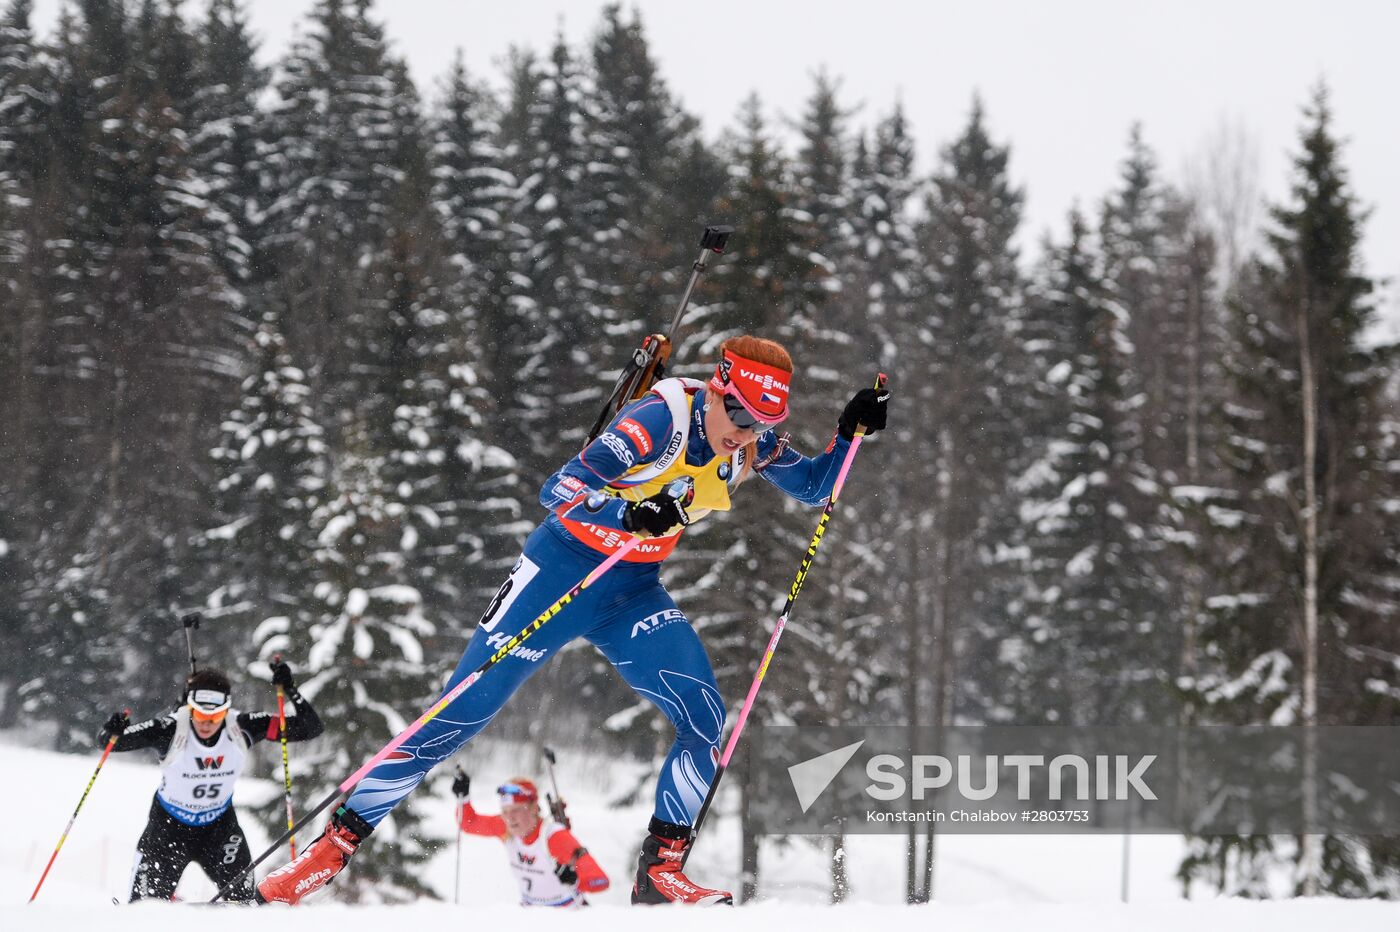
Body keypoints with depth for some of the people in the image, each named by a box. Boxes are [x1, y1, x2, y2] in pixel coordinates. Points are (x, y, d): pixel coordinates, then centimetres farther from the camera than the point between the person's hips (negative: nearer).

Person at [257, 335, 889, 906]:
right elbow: (556, 489, -31)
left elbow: (814, 489, 13)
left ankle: (659, 872, 1)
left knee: (708, 724, -12)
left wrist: (850, 432, -6)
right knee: (458, 717, -8)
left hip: (635, 596, 6)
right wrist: (631, 514, -49)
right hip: (562, 572, -6)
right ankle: (333, 848, -1)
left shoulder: (750, 446, -5)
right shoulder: (659, 421, -25)